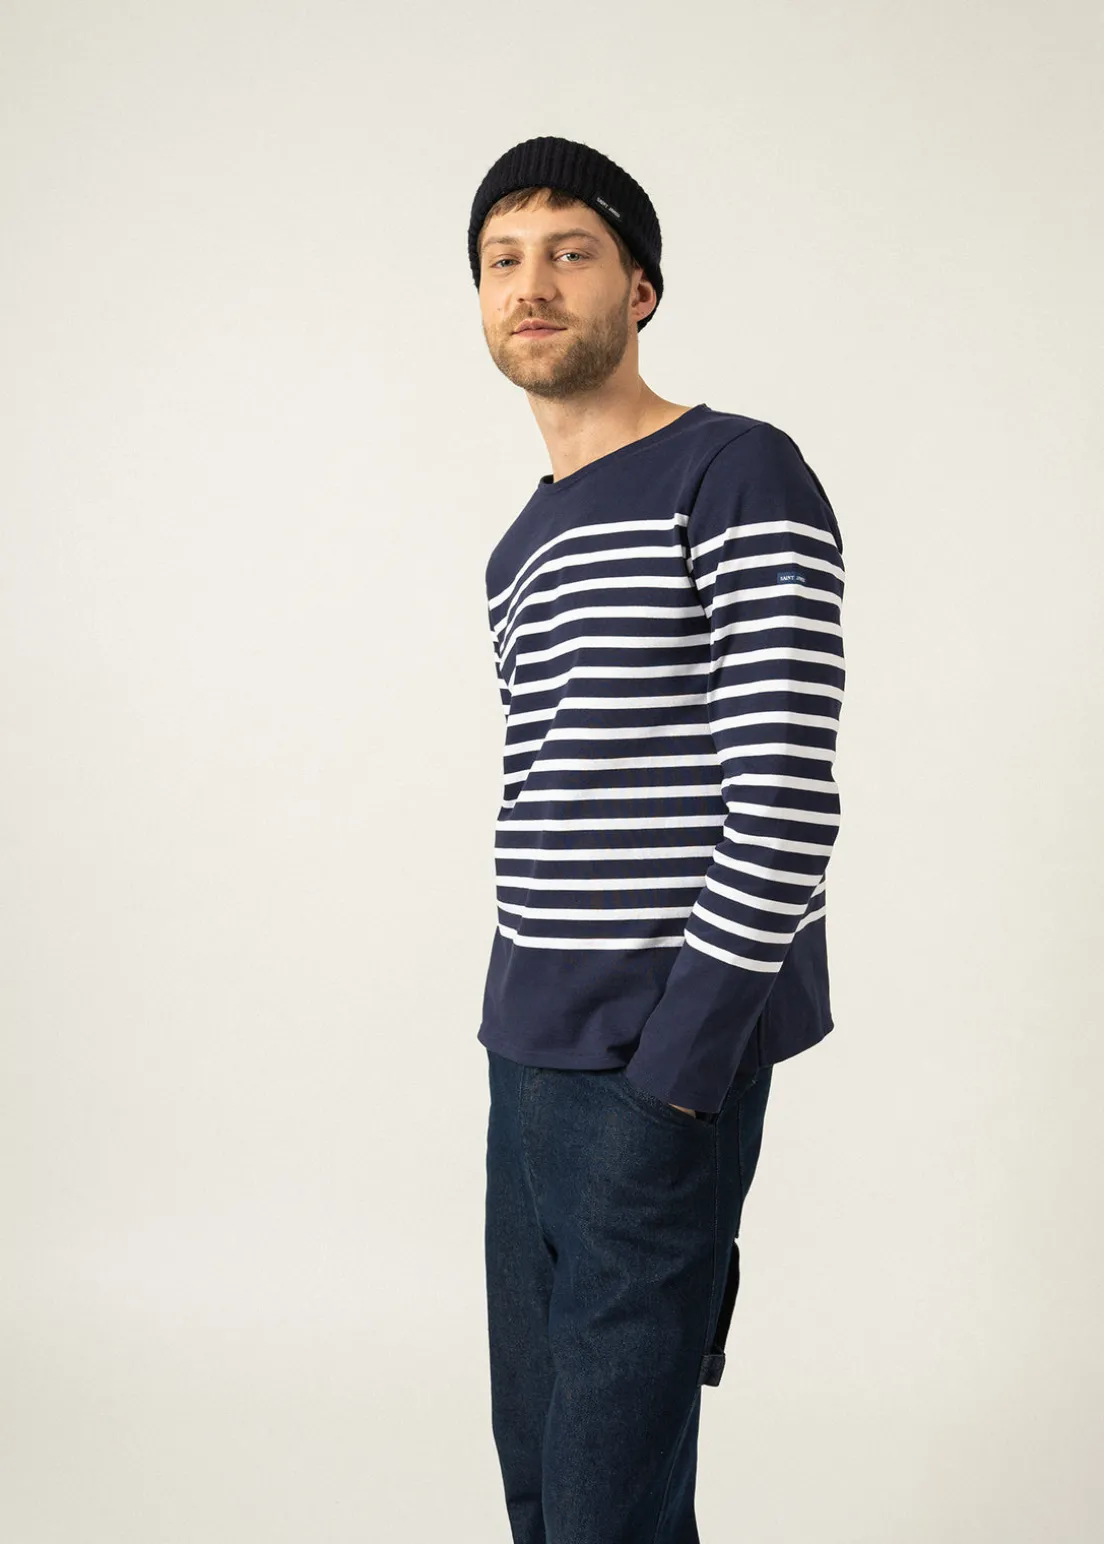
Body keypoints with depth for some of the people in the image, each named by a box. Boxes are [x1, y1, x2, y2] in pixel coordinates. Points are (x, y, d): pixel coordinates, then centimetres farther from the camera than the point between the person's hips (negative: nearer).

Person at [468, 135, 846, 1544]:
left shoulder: (740, 478, -8)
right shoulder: (521, 552, 18)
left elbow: (787, 794, -16)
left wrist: (679, 1058, -18)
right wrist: (526, 1024, 13)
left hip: (663, 1056, -8)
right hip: (532, 1054, 8)